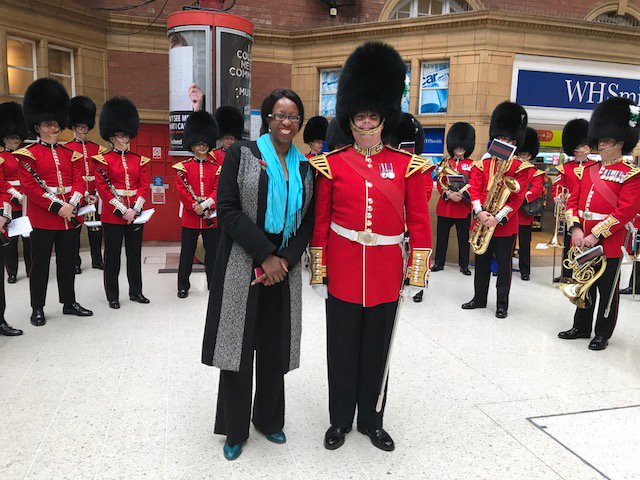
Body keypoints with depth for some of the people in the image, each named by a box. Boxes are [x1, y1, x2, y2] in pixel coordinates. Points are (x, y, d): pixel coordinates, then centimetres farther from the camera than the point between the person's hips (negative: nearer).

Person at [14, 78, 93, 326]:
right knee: (40, 265, 5)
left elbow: (79, 182, 4)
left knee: (68, 262, 13)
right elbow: (29, 186, -12)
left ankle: (69, 302, 25)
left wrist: (71, 204, -13)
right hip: (42, 219, -4)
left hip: (70, 217, 5)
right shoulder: (28, 154, -3)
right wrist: (57, 207, -19)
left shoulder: (70, 154, 11)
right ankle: (37, 308, 17)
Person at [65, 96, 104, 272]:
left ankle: (97, 260, 21)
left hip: (94, 195, 3)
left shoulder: (96, 148, 10)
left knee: (96, 228, 9)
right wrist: (83, 194, -14)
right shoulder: (66, 149, 0)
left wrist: (97, 194, -5)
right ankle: (75, 263, 14)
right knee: (74, 229, 5)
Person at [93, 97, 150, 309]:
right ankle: (113, 296, 15)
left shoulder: (139, 160, 8)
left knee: (135, 255, 11)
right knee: (113, 257, 5)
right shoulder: (103, 160, -3)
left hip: (135, 215, 4)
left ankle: (136, 291, 23)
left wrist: (135, 210, -9)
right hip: (113, 216, -3)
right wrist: (122, 211, -14)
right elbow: (103, 188, -9)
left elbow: (144, 186, 4)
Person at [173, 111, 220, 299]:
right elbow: (182, 190, -6)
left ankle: (213, 284, 22)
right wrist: (196, 207, -16)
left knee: (212, 252, 9)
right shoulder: (183, 167, 2)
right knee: (187, 253, 6)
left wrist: (206, 204, -18)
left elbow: (218, 190, -3)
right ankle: (183, 286, 18)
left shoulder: (216, 168, 6)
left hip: (211, 217, 1)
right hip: (190, 217, -1)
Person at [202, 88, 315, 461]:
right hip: (242, 267, -3)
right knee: (239, 345, 5)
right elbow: (228, 210, -11)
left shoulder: (305, 167, 8)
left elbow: (308, 221, 6)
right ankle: (235, 430, 23)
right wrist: (265, 256, -16)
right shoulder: (242, 154, -4)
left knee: (275, 348, 11)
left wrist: (285, 259, -9)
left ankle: (270, 419, 32)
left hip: (284, 268, 4)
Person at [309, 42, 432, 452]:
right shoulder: (332, 164, -1)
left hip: (386, 274, 1)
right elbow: (320, 223, 2)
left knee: (377, 350, 14)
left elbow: (420, 224, 1)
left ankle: (371, 420, 34)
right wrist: (319, 275, 2)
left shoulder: (408, 165, 0)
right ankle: (340, 420, 31)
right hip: (343, 272, 0)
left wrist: (416, 276, 0)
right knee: (342, 350, 12)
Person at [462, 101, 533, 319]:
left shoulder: (521, 168, -2)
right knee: (481, 263, 13)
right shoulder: (482, 164, 7)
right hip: (481, 223, 3)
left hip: (505, 225, -3)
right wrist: (480, 212, -17)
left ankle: (502, 303, 18)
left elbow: (517, 197, -9)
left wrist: (498, 217, -19)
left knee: (504, 265, 5)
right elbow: (474, 189, -1)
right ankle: (479, 298, 27)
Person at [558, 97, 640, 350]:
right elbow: (573, 201, 6)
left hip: (609, 243, -5)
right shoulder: (586, 171, 9)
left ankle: (602, 334, 21)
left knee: (607, 290, 7)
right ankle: (581, 327, 30)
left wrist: (596, 235, -20)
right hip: (582, 242, 5)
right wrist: (575, 229, -10)